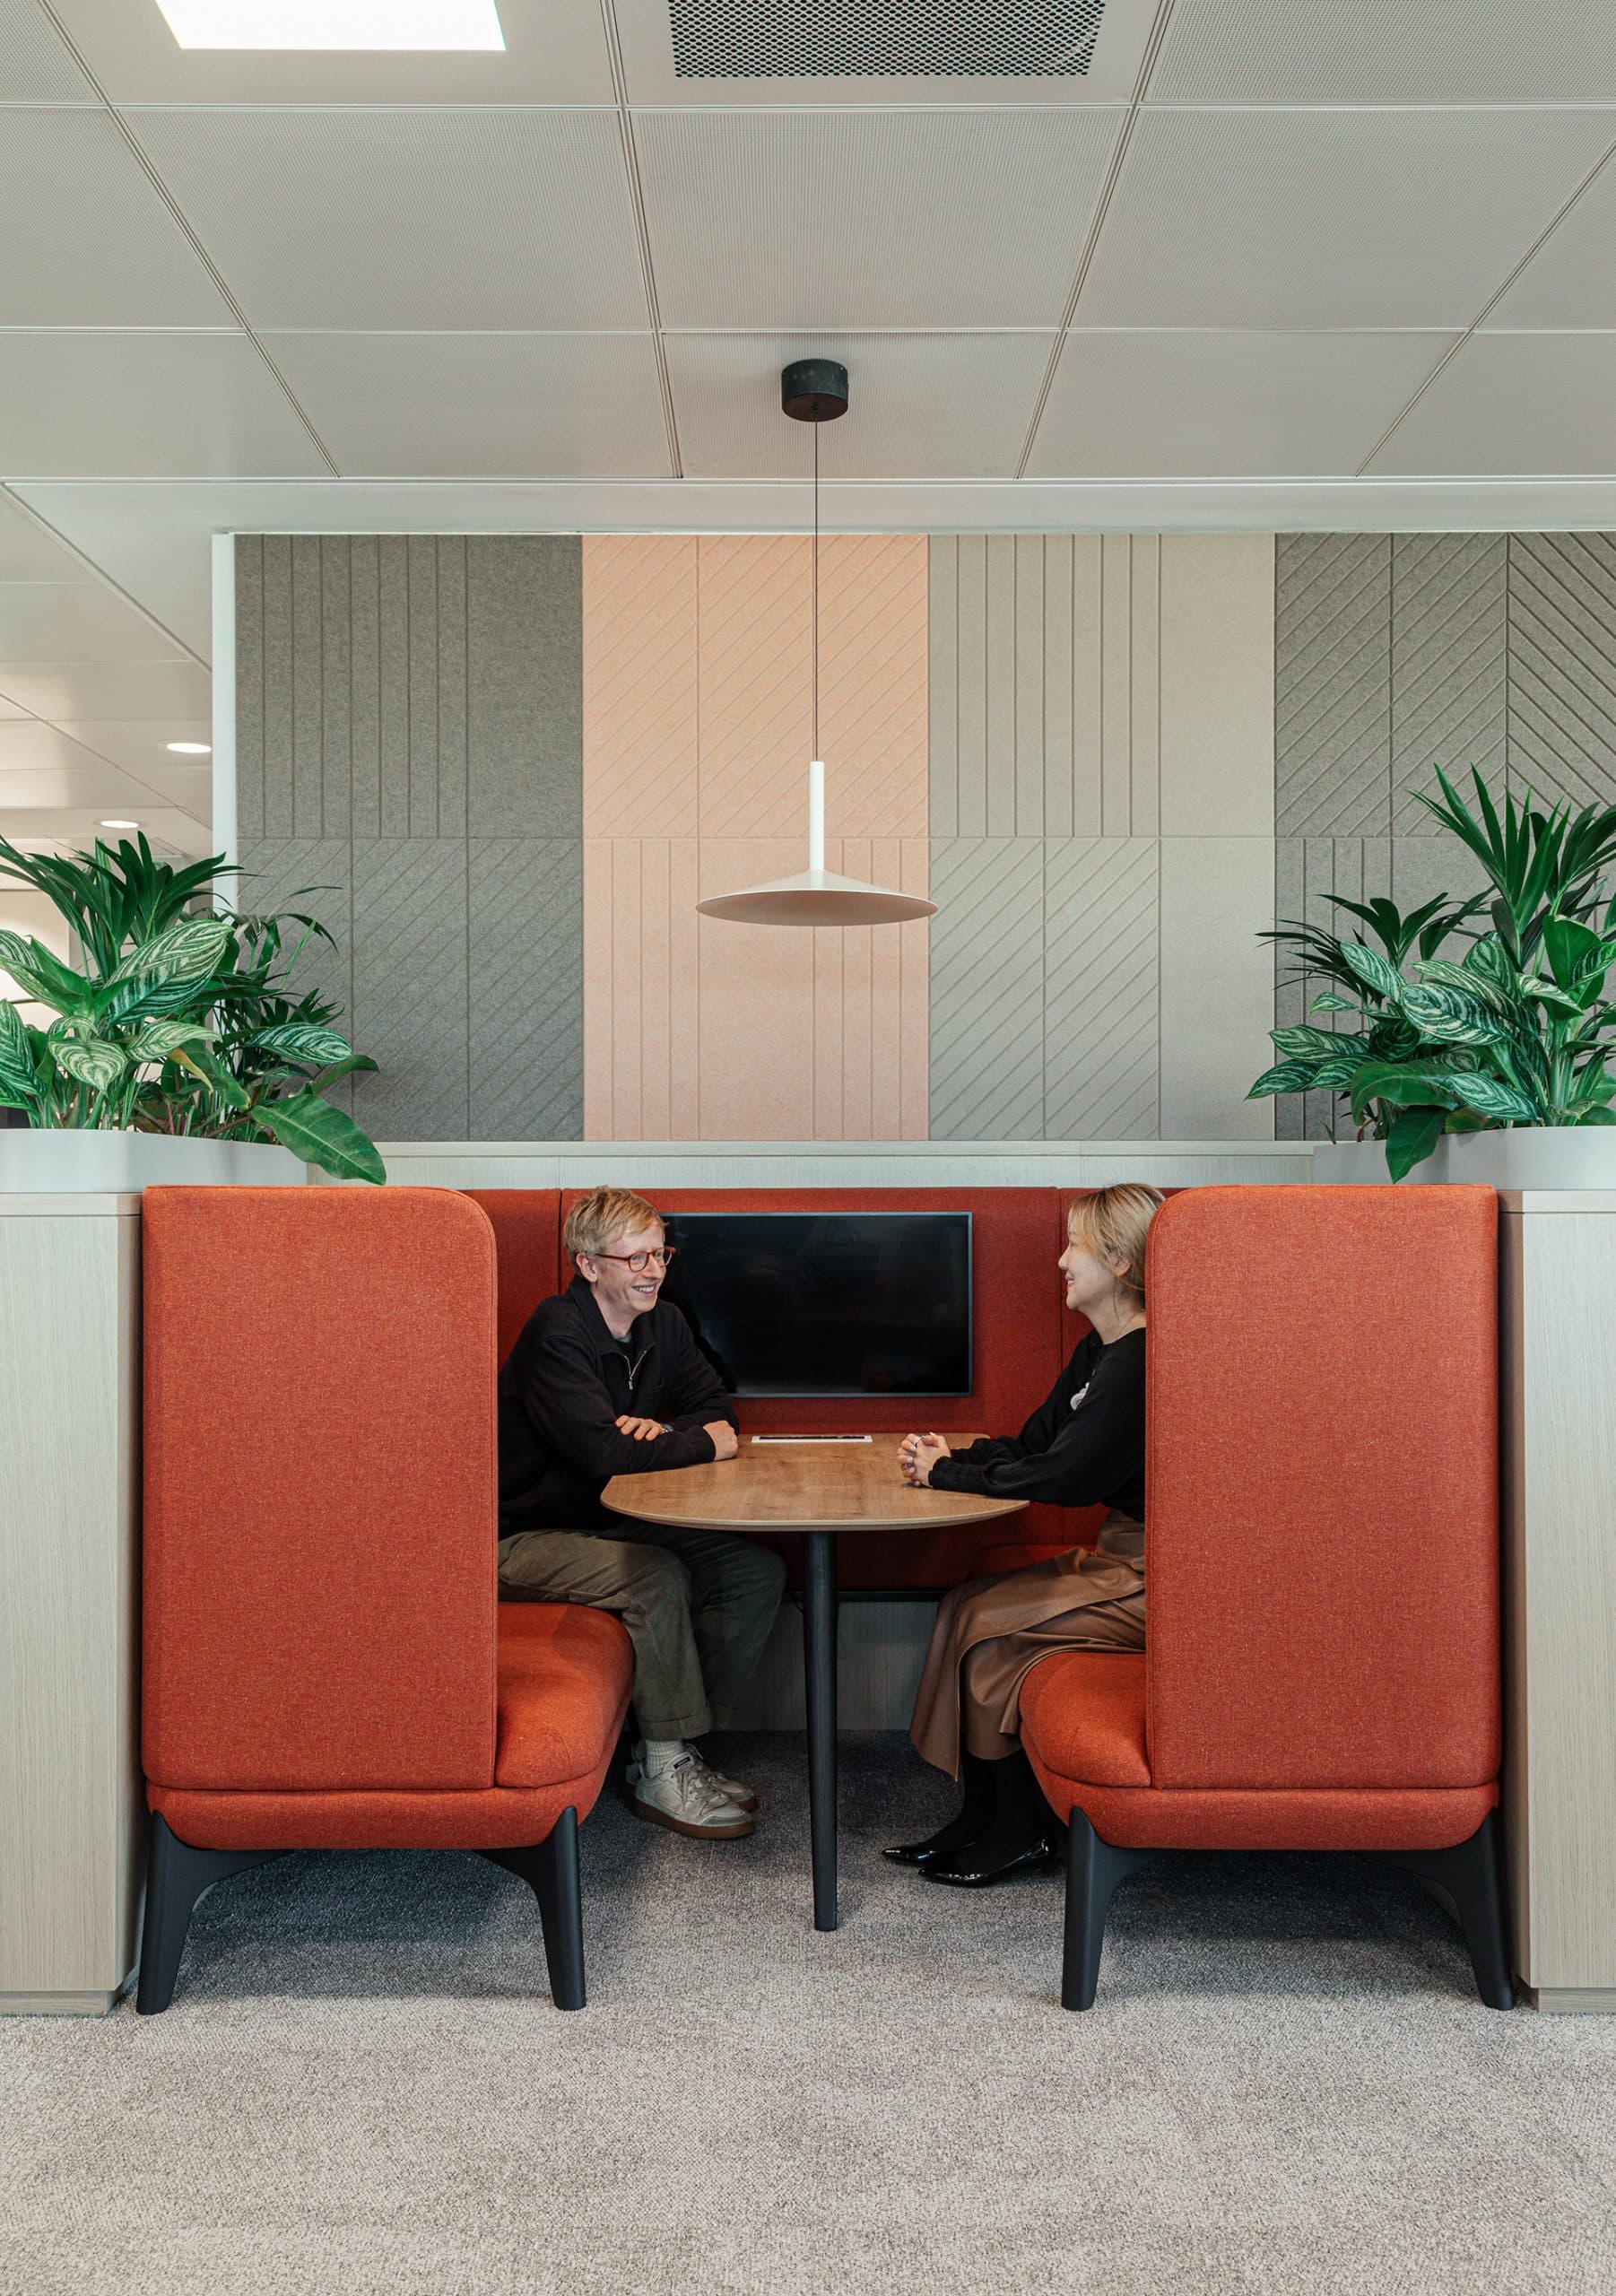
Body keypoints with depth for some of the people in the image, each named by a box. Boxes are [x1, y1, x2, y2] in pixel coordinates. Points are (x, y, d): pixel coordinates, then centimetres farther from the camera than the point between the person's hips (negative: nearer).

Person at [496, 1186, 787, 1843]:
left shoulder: (662, 1325, 3)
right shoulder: (558, 1333, -21)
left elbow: (715, 1407, 11)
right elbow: (606, 1451, -31)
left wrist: (663, 1434, -13)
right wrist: (702, 1444, -16)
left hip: (614, 1522, 8)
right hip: (527, 1537, -8)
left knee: (759, 1570, -9)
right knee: (659, 1575, -32)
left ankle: (670, 1739, 0)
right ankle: (663, 1771, -16)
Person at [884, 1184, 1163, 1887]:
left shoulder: (1139, 1361, -21)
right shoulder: (1100, 1351, 12)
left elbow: (1062, 1476, -24)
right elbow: (1032, 1443, 14)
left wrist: (948, 1474, -13)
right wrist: (950, 1457, -3)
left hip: (1149, 1578, -10)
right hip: (1120, 1553, 10)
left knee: (985, 1625, -12)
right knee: (965, 1605, 0)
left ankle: (1020, 1830, 4)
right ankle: (980, 1815, 7)